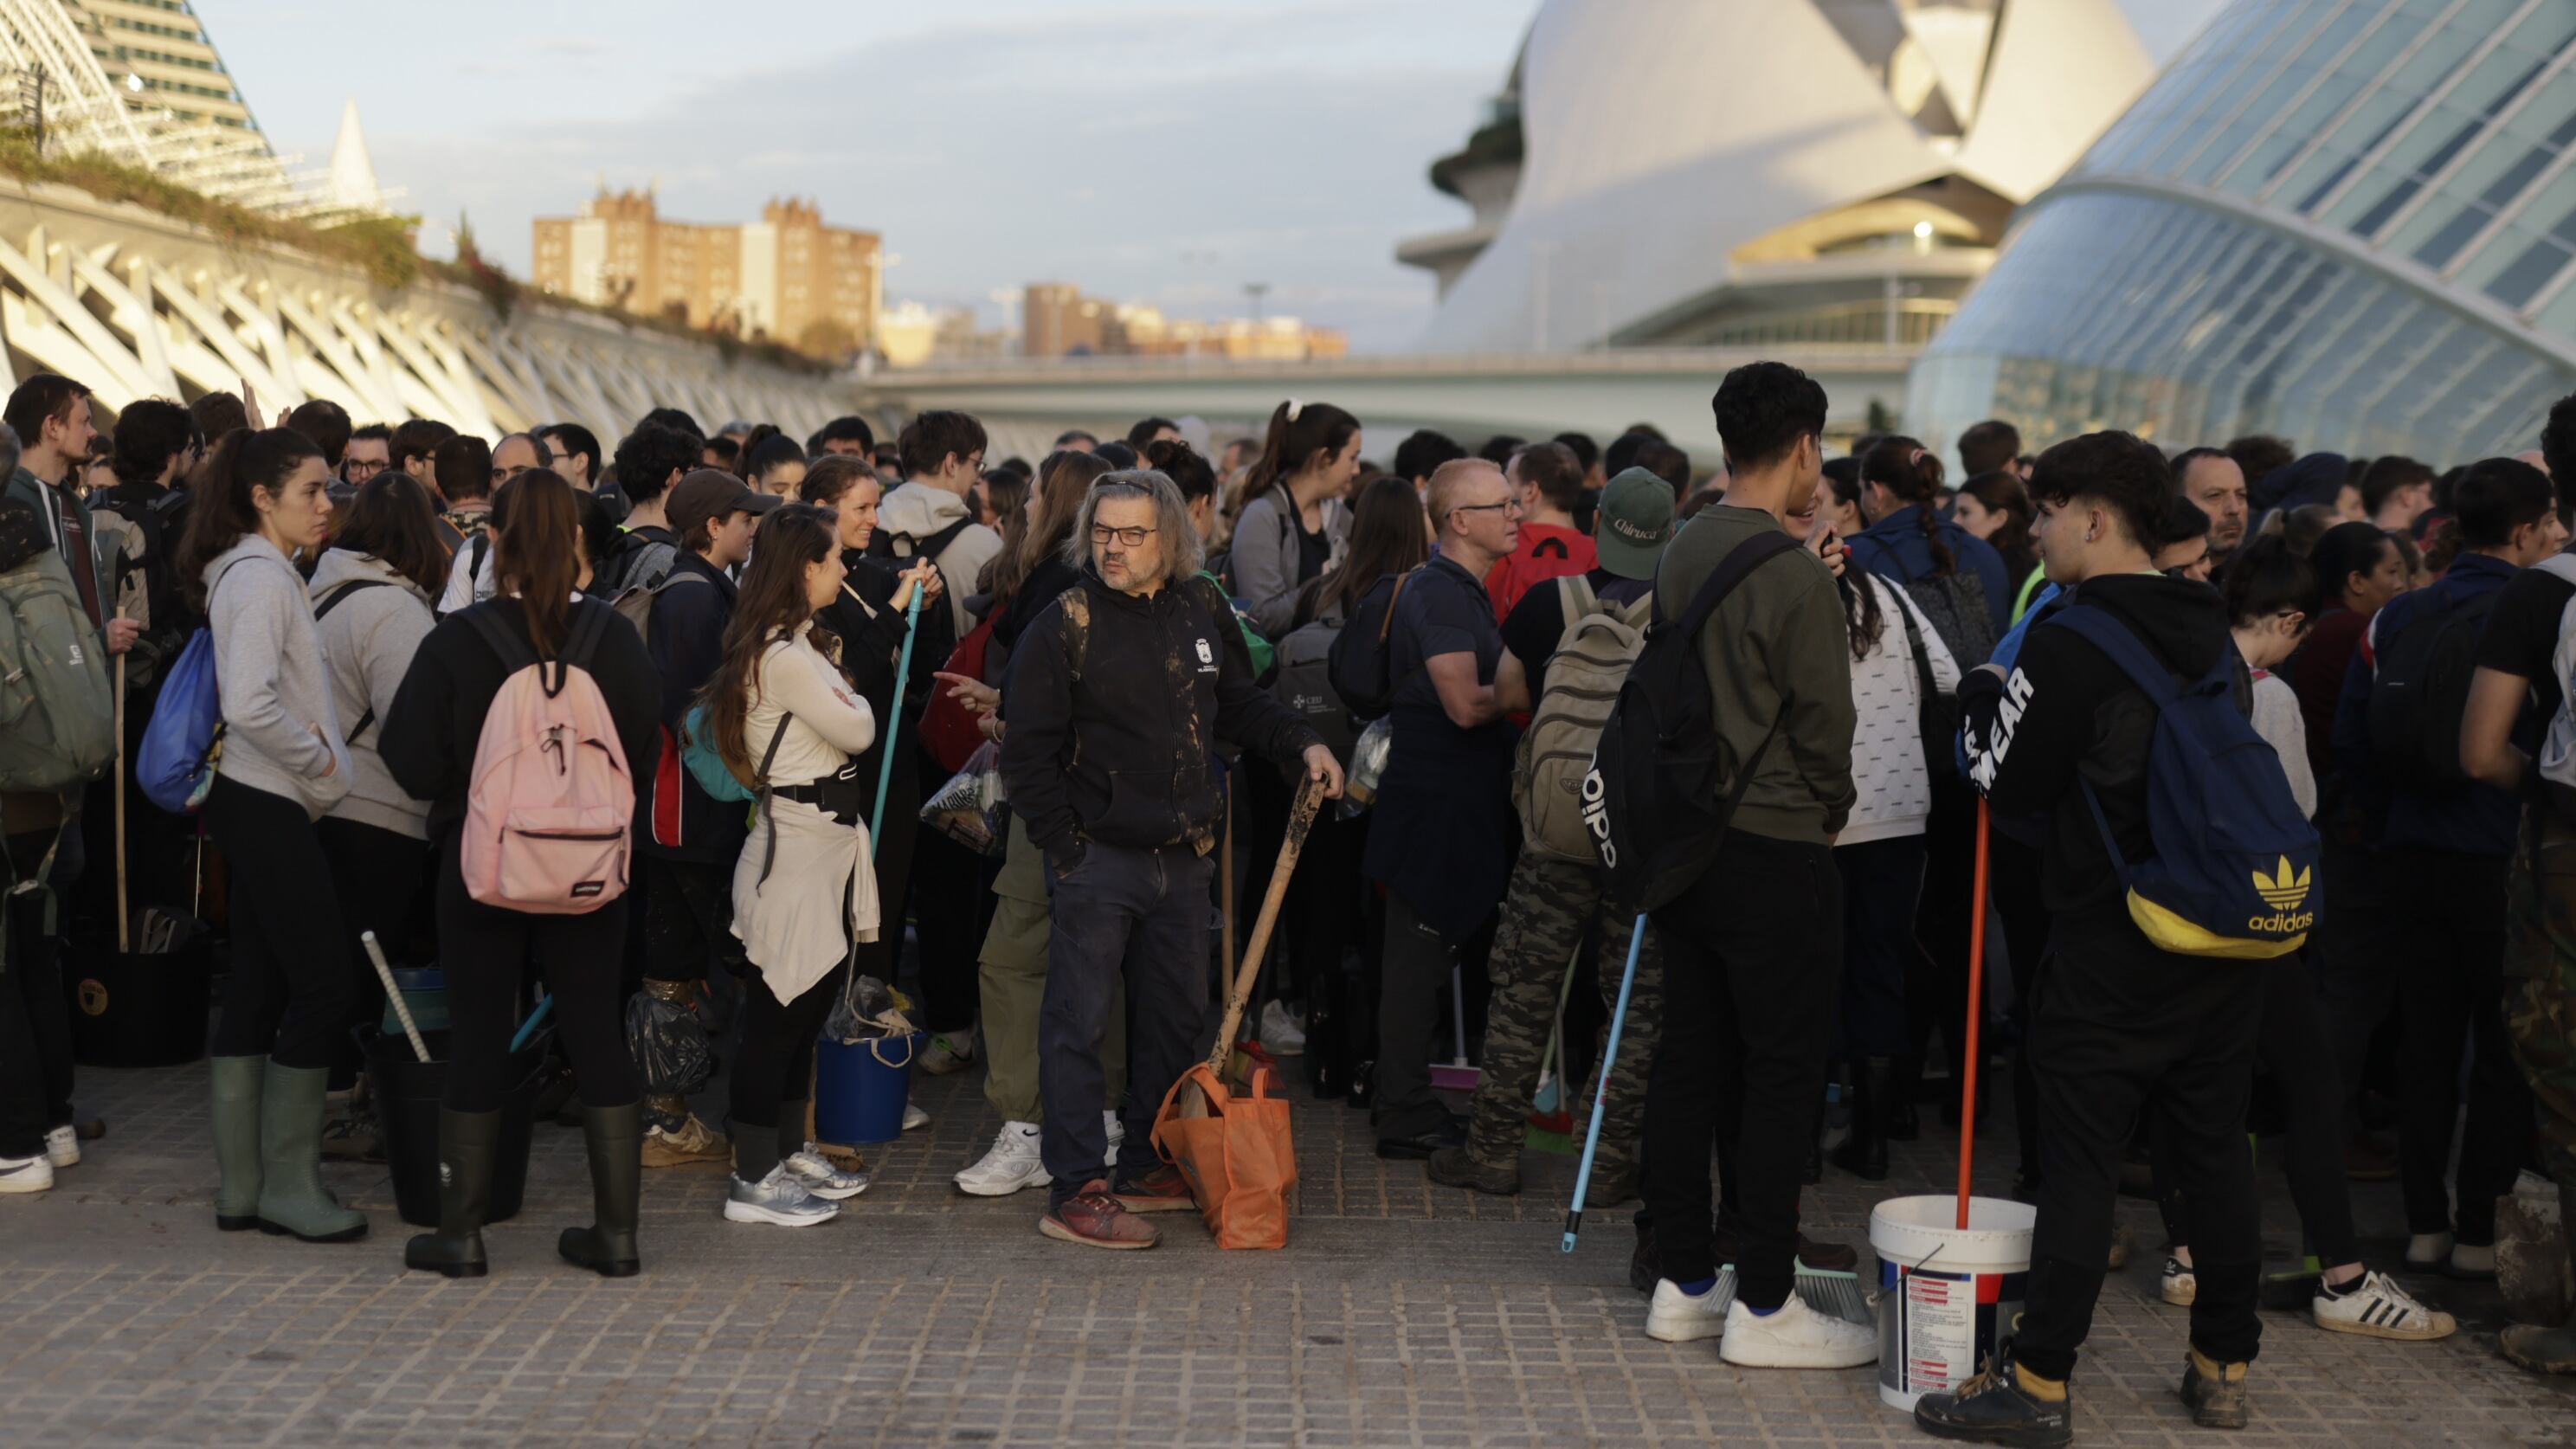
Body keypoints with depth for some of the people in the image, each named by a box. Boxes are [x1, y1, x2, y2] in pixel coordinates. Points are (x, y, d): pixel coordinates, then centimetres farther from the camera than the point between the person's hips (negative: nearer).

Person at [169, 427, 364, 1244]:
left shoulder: (265, 574, 16)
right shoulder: (260, 578, -15)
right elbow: (250, 706, -26)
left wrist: (317, 753, 5)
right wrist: (320, 759, -13)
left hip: (260, 806, 10)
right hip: (269, 807, -10)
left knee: (256, 987, 11)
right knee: (323, 984, -7)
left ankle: (242, 1186, 17)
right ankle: (288, 1184, 1)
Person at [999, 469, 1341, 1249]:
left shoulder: (1201, 611, 6)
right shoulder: (1064, 626, -10)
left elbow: (1237, 702, 20)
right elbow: (1027, 754, -9)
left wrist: (1302, 743, 5)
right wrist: (1064, 848, -12)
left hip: (1183, 856, 6)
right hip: (1097, 858, -6)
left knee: (1176, 1015, 14)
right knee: (1079, 1022, -4)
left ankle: (1149, 1168, 28)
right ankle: (1074, 1190, 2)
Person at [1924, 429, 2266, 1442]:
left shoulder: (2066, 642, -13)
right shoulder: (2212, 630, 9)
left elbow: (2009, 782, -8)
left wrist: (1981, 696, 10)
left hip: (2111, 944, -7)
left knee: (2080, 1158, -3)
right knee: (2216, 1149, 12)